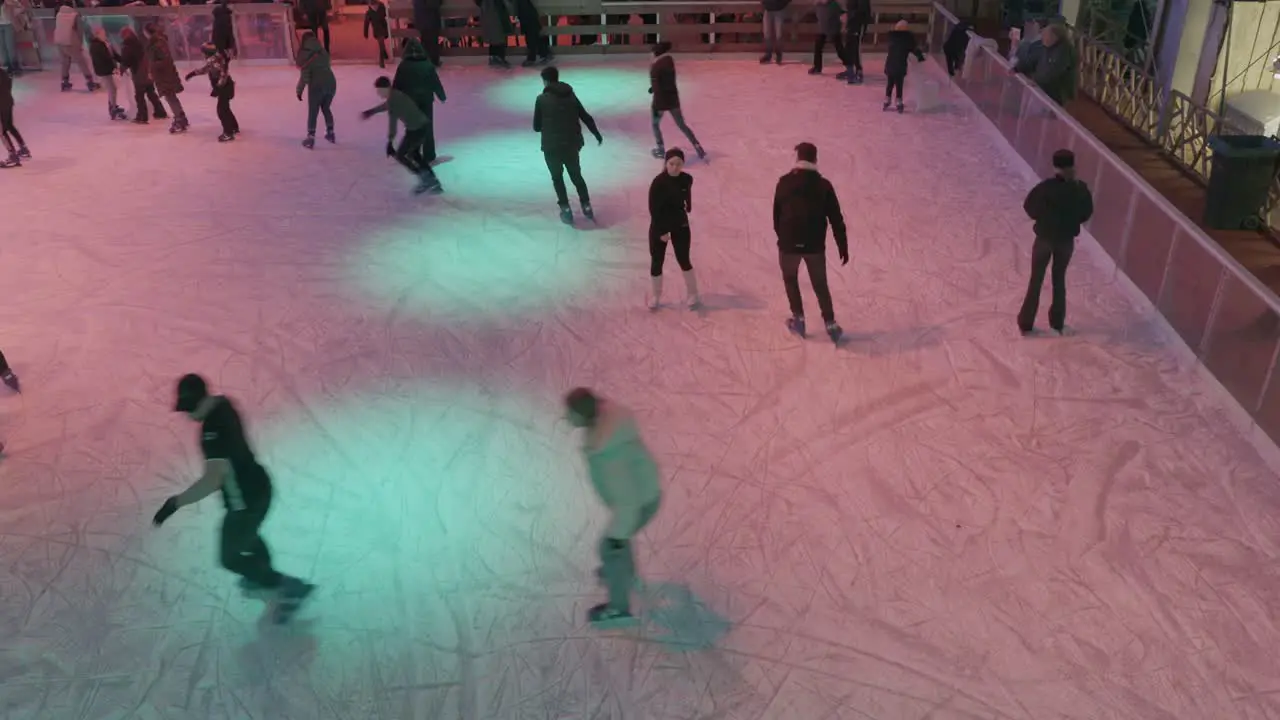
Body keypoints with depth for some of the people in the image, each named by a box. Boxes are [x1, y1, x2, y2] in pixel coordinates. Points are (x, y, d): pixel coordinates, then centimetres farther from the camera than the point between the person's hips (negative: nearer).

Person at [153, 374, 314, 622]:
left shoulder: (211, 430, -33)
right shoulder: (222, 403, -5)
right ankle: (264, 576, 60)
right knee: (246, 534, 35)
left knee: (230, 558, 11)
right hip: (257, 486, 9)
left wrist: (175, 502, -36)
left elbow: (213, 479, -40)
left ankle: (290, 586, 15)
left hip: (246, 499, -9)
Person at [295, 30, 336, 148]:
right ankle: (330, 133, 30)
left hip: (317, 86, -5)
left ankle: (310, 139, 6)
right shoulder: (323, 52, 8)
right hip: (331, 82, 5)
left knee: (313, 112, 5)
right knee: (326, 108, 24)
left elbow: (304, 76, -10)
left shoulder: (305, 55, -7)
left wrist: (299, 90, -2)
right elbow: (326, 67, 10)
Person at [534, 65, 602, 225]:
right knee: (576, 175, 21)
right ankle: (586, 206, 21)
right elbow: (586, 117, 9)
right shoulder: (570, 95, 5)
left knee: (557, 178, 16)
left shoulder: (542, 99, -6)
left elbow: (537, 127, -2)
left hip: (552, 146, -3)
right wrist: (597, 135, 22)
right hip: (572, 144, 3)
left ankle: (565, 209, 10)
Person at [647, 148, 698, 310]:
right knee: (656, 261, 9)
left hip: (680, 224, 2)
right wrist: (661, 231, -18)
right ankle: (656, 296, 28)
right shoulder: (658, 182, -22)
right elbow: (653, 208, -19)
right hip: (660, 225, -2)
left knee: (684, 260, 10)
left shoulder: (687, 179, -11)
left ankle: (692, 294, 27)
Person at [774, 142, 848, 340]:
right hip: (815, 245, 1)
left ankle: (798, 318, 19)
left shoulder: (784, 182, -3)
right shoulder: (824, 185, -3)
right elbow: (836, 219, -2)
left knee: (790, 279, 23)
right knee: (820, 285, 15)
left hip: (789, 244, 0)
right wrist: (842, 246, 5)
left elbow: (776, 214, 6)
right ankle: (830, 324, 9)